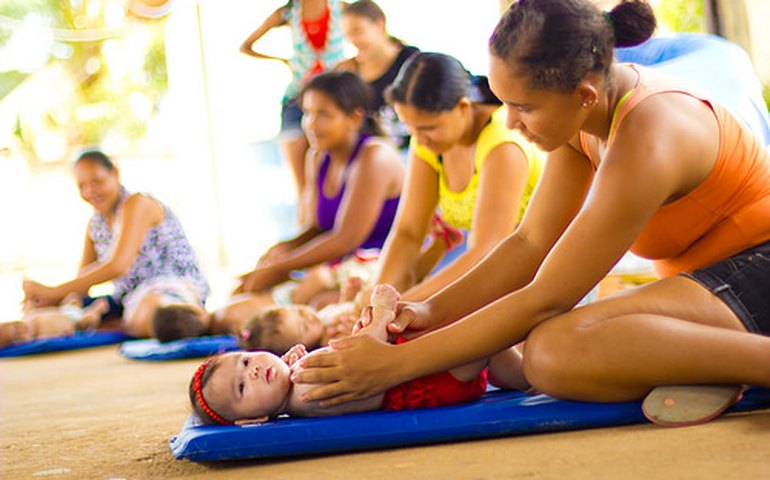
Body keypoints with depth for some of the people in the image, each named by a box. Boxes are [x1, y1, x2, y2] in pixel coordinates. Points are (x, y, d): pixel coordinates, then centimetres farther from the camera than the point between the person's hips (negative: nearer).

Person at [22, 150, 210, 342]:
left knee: (147, 317, -44)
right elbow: (83, 278, 8)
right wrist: (51, 298, -16)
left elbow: (118, 266, -24)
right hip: (132, 298, 9)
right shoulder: (95, 225, 13)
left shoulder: (137, 204, -13)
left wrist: (53, 292, -23)